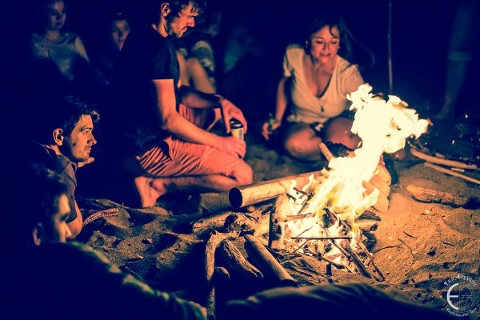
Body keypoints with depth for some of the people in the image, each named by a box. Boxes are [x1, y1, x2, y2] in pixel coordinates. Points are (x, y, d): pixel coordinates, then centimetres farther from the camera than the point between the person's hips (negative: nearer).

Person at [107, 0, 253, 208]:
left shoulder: (145, 35, 9)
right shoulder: (158, 48, -23)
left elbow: (177, 91, 17)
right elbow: (167, 119, -25)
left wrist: (219, 101, 2)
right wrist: (219, 142, -14)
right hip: (145, 149, -10)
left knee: (214, 111, 26)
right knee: (242, 175, -13)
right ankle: (158, 185, -8)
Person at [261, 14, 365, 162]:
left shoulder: (348, 72, -25)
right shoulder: (293, 55, -17)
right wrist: (277, 119, 3)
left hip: (337, 123, -2)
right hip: (300, 123, 2)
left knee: (342, 138, -40)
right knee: (295, 144, -36)